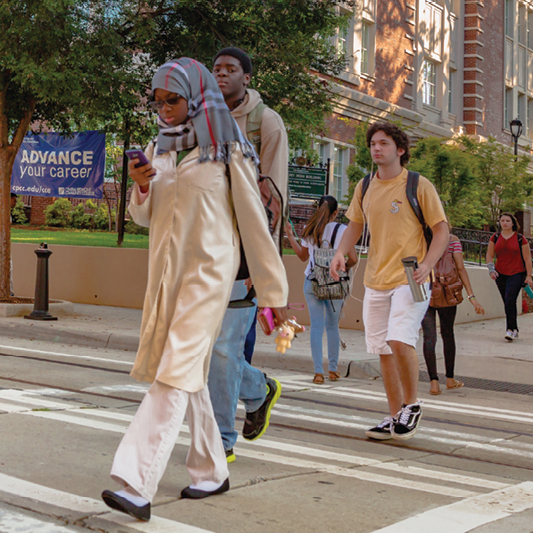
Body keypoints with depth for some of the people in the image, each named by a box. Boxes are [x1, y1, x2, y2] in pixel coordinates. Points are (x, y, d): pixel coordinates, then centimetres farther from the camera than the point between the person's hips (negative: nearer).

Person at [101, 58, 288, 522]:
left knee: (177, 373, -15)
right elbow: (145, 217, 17)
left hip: (207, 274, -7)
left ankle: (138, 487, -20)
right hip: (165, 274, 7)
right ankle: (213, 472, 25)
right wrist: (141, 187, -6)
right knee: (188, 374, 12)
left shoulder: (227, 153, -6)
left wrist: (274, 292, -3)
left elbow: (254, 224, -4)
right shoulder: (160, 150, 12)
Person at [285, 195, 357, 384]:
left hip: (312, 282, 2)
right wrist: (344, 268, 10)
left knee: (316, 326, 3)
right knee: (332, 326, 12)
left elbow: (303, 256, 17)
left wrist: (290, 235, 24)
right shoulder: (342, 230, -6)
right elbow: (353, 258, -11)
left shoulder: (310, 231, 3)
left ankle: (318, 372, -1)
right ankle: (333, 369, 18)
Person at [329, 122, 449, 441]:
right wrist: (341, 253, 1)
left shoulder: (419, 186, -5)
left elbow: (442, 229, -2)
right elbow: (355, 226, 20)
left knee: (399, 340, -22)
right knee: (383, 349, 8)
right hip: (375, 280, 6)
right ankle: (396, 416, 22)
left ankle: (412, 404, 1)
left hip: (410, 279, -5)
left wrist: (427, 264, -17)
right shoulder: (364, 188, 10)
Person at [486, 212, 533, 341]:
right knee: (508, 303, 6)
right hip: (500, 274, 4)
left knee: (510, 300, -19)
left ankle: (510, 329, -13)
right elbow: (490, 255, 11)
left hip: (516, 274, -4)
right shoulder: (495, 238, 6)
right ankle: (514, 330, 17)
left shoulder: (520, 239, -3)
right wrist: (491, 270, -3)